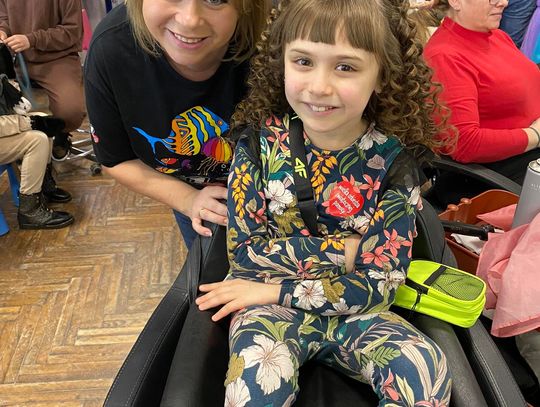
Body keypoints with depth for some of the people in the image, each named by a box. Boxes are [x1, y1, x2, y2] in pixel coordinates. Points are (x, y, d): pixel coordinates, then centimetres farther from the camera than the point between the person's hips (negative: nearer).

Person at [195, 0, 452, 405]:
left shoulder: (392, 161, -10)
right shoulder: (260, 141, -9)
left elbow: (378, 285, -10)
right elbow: (245, 251, -8)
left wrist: (274, 290, -14)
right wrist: (344, 250, -14)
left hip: (354, 311, 2)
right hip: (267, 306, -1)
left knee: (427, 371, -25)